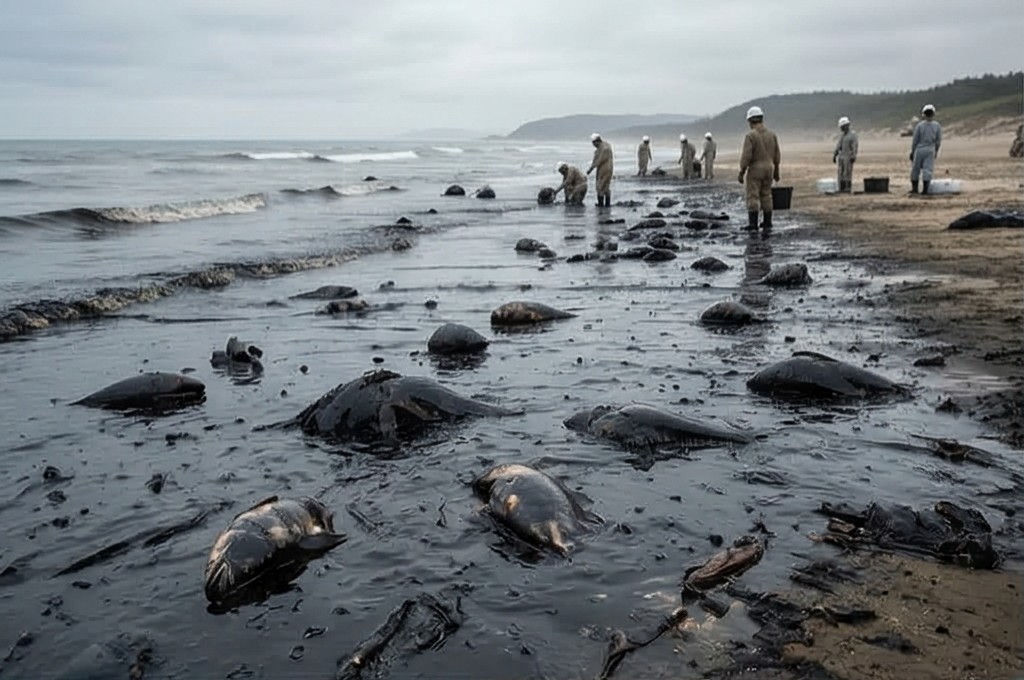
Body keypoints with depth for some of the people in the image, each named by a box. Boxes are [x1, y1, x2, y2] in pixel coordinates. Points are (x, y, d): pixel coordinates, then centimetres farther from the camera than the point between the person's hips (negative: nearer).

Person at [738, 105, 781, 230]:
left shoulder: (750, 136, -13)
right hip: (768, 169, 6)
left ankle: (753, 223, -9)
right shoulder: (772, 134, 5)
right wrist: (776, 171, 19)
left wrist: (741, 173, -12)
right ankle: (767, 222, 13)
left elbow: (746, 156, -18)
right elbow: (776, 155, 10)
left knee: (753, 197, -4)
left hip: (755, 169, -6)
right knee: (766, 196, 11)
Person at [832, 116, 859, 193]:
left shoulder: (853, 134, -8)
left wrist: (853, 157, -23)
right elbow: (838, 146, 17)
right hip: (841, 157, 7)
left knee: (848, 173, -8)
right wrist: (834, 156, 11)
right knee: (841, 173, 4)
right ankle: (842, 189, 7)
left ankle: (848, 189, -5)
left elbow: (855, 146, -15)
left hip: (848, 157, -7)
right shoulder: (842, 136, 15)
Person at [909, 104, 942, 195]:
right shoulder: (937, 126, -1)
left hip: (919, 150, -1)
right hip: (930, 150, 1)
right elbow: (938, 141, 3)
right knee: (928, 169, -1)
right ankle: (925, 189, -7)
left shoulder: (919, 125, -7)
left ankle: (914, 188, 13)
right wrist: (936, 151, 17)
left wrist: (912, 151, 5)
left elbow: (915, 140, -3)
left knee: (916, 169, 9)